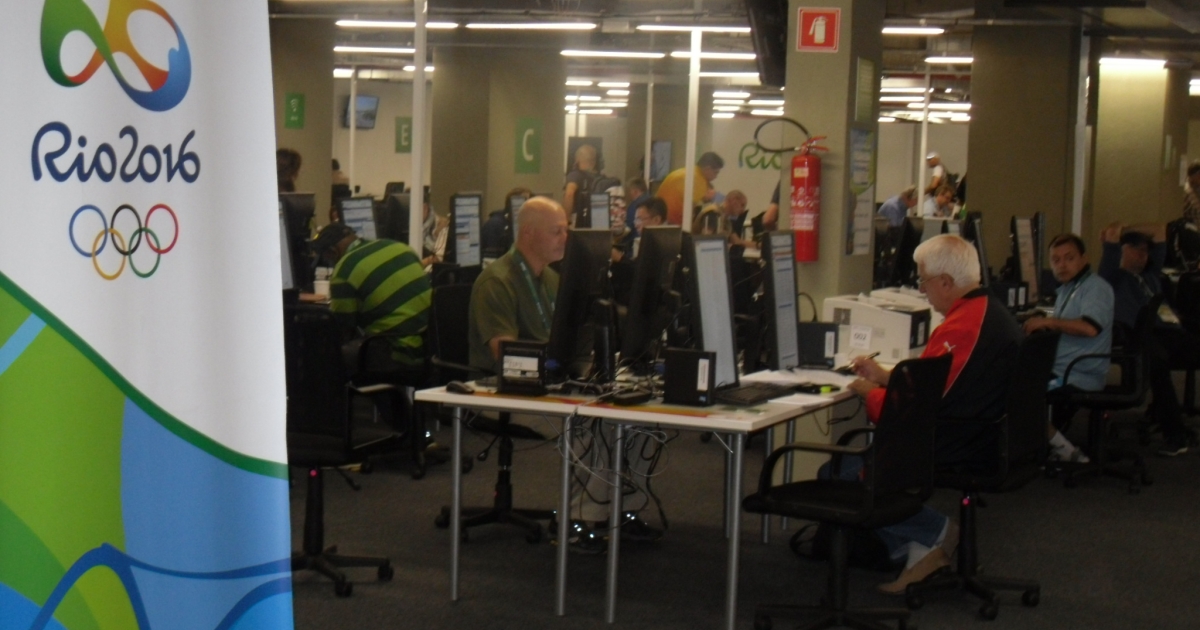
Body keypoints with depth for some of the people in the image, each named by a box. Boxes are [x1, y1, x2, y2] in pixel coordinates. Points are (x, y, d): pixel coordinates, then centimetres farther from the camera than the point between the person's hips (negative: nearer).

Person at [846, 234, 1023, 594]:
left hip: (959, 454, -11)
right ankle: (918, 548, 10)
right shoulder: (991, 312, 10)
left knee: (835, 475, -7)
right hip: (987, 441, 11)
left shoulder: (960, 329, -23)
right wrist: (885, 376, 19)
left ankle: (933, 532, -1)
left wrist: (869, 392, 0)